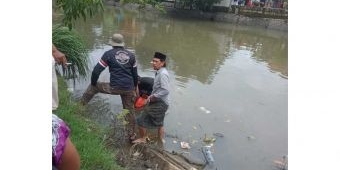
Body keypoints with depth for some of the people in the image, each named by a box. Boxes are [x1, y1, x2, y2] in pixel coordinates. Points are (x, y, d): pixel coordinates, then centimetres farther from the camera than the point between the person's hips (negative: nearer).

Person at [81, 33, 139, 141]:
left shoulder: (108, 54, -1)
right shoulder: (131, 55, 10)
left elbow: (96, 70, -4)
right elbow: (135, 73, 15)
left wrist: (93, 83, 12)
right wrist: (135, 86, 27)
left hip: (114, 88, -3)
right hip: (129, 89, 4)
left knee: (93, 87, 22)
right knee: (130, 110, 17)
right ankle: (131, 134, 27)